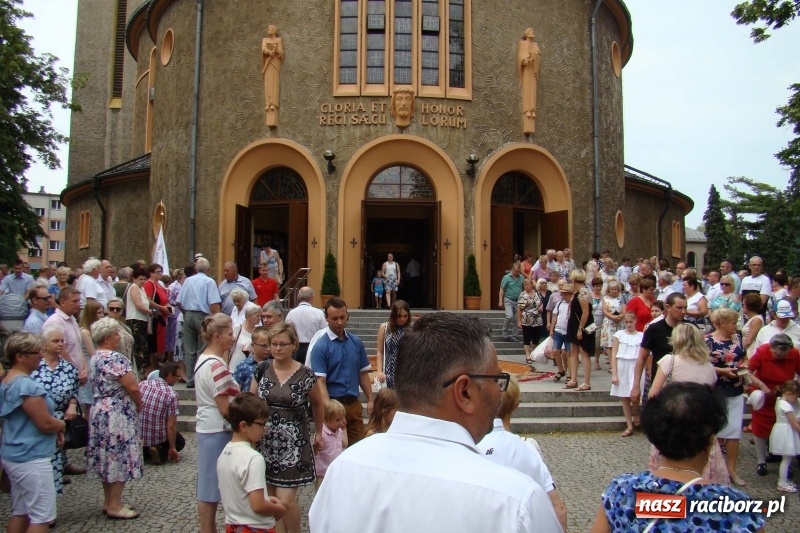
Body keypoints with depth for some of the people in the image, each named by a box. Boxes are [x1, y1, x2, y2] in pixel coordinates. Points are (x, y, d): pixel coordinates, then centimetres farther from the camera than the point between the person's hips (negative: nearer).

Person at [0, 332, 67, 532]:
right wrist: (62, 424, -1)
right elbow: (46, 424, -22)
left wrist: (56, 428, 8)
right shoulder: (27, 385, -22)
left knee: (20, 512, 18)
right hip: (32, 458, -10)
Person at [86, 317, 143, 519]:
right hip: (117, 415, -9)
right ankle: (115, 506, 6)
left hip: (100, 413, 10)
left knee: (108, 457, 16)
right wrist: (139, 403, -4)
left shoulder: (95, 358, 11)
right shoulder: (114, 358, -19)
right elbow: (132, 387, -23)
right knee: (119, 457, -1)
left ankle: (108, 501, 25)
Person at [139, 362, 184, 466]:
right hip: (157, 438, -5)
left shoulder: (142, 384, -2)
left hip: (137, 436, 5)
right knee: (180, 441, 24)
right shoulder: (171, 394, -16)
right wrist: (172, 448, -6)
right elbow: (171, 426, -16)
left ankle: (141, 451, 10)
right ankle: (160, 451, -3)